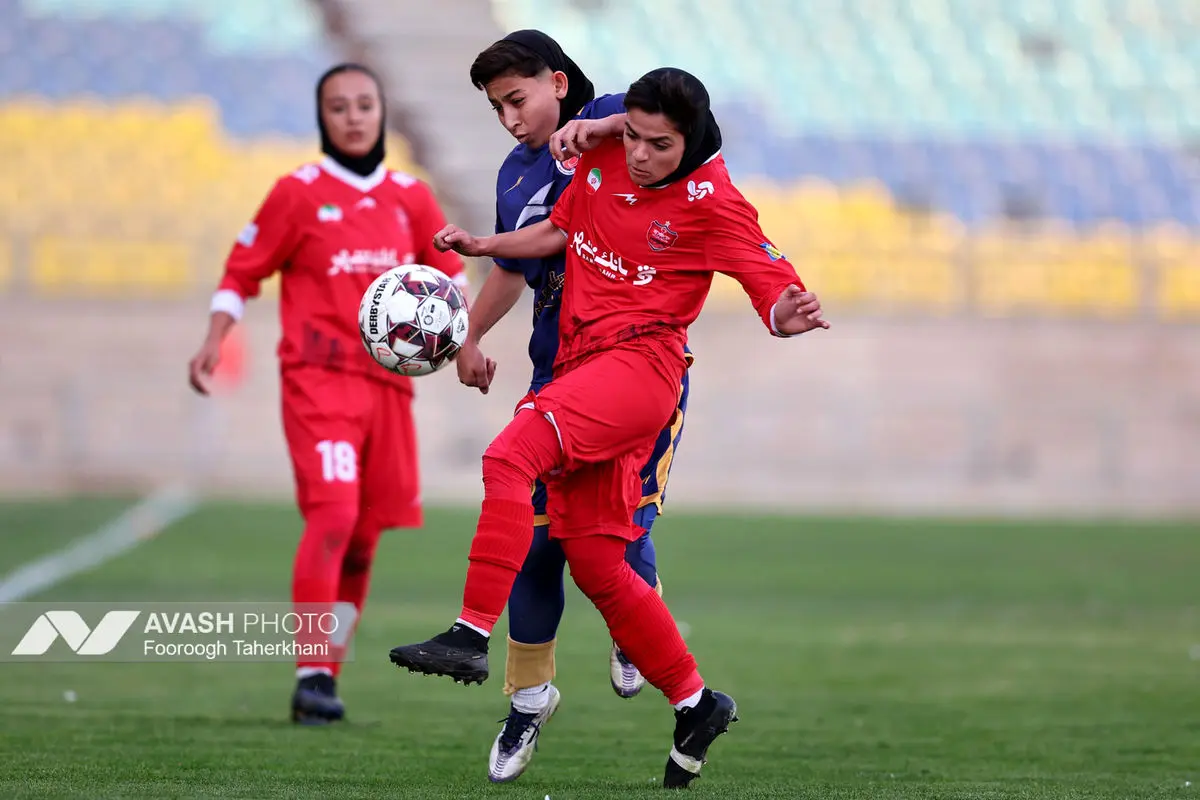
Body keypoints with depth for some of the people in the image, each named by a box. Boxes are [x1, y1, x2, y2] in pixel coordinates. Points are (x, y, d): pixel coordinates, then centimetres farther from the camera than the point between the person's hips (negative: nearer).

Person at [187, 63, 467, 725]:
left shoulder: (410, 199, 11)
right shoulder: (299, 193, 0)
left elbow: (447, 271, 22)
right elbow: (244, 271, 4)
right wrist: (213, 342, -8)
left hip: (387, 381, 5)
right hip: (318, 378, -5)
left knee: (364, 534, 7)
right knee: (333, 513, -20)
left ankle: (326, 671, 18)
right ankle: (311, 677, -22)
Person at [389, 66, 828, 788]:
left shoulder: (712, 201, -10)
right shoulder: (604, 154, 8)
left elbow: (775, 288, -12)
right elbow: (562, 232, 24)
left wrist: (789, 316, -35)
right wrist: (481, 246, 12)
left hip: (640, 361, -8)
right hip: (581, 362, 8)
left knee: (510, 458, -29)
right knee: (595, 562, 7)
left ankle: (471, 637, -33)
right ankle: (696, 703, 19)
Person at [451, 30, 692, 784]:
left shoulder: (612, 122, -4)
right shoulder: (516, 174, 13)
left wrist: (600, 129, -35)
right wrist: (469, 335, 20)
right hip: (559, 375, 5)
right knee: (537, 539, 1)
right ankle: (530, 695, 18)